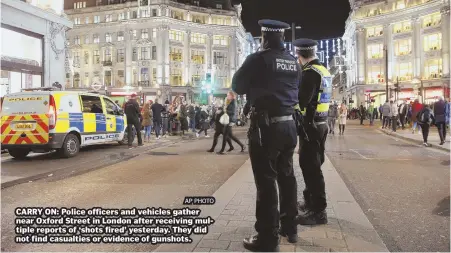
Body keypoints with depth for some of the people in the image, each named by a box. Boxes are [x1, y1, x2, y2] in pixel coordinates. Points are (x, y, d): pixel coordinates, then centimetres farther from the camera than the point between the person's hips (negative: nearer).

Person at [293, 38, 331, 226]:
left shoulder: (310, 72, -16)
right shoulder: (323, 70, 13)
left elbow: (301, 100, -23)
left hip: (311, 124, -10)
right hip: (320, 122, 10)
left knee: (310, 166, -4)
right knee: (312, 165, 18)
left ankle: (319, 211, 4)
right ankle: (310, 201, 31)